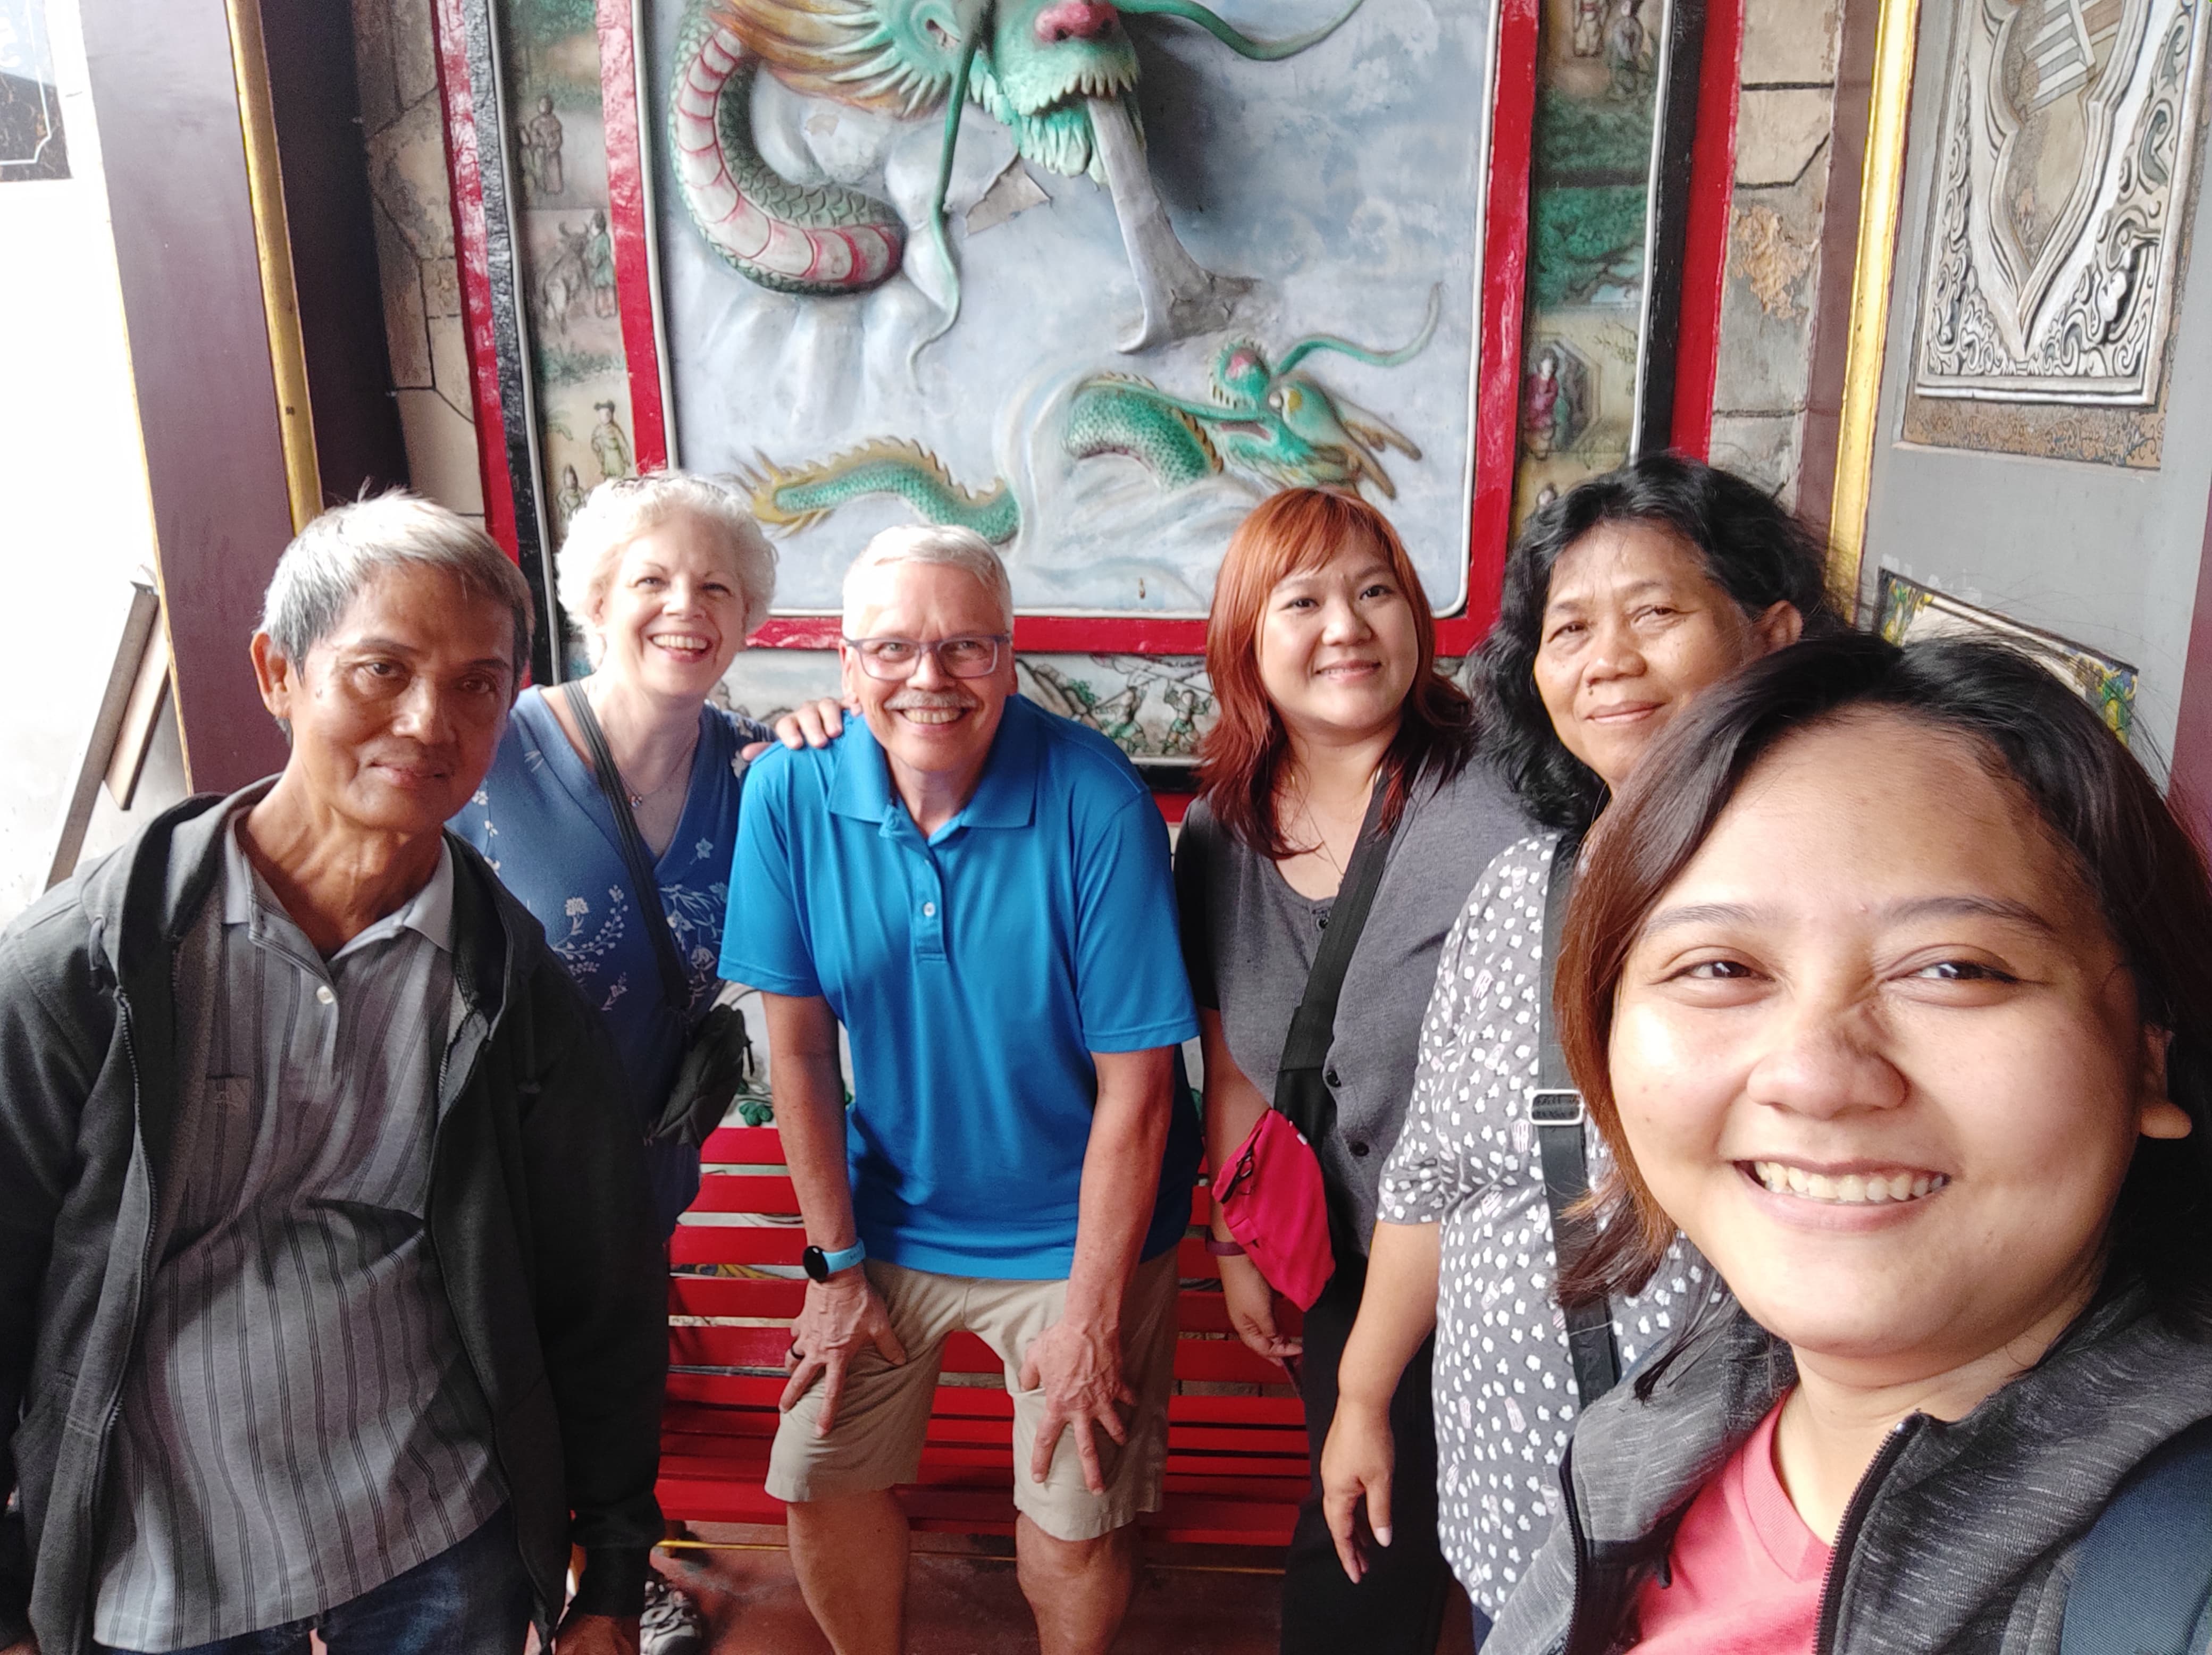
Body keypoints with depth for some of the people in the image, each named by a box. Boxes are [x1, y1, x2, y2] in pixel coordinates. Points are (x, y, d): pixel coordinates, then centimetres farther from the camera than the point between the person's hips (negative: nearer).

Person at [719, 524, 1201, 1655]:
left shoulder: (1096, 805, -23)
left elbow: (1135, 1084, -18)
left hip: (1071, 1226, -2)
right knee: (819, 1485, 10)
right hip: (891, 1212, 3)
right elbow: (799, 1048, -6)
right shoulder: (790, 792, -14)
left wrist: (1092, 1314, -13)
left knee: (1075, 1520, 5)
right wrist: (837, 1265, -1)